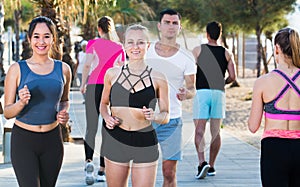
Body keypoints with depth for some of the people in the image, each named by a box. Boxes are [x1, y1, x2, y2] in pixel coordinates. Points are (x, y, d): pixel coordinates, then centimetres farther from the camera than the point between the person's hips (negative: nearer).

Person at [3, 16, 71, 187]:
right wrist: (21, 103, -24)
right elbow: (7, 113, -4)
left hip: (52, 140, 3)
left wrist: (64, 113, -1)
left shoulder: (63, 69, 3)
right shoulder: (17, 69, -5)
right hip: (24, 140, -3)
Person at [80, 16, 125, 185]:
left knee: (91, 128, -1)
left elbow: (87, 65, -6)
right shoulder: (119, 47, 8)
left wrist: (83, 84, 5)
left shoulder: (93, 44, 4)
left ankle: (89, 161, -26)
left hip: (93, 86, -1)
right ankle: (102, 171, 8)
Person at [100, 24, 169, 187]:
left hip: (145, 142, -1)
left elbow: (166, 115, 5)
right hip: (115, 141, 2)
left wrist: (154, 116, -16)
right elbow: (104, 103, 19)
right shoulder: (112, 74, 4)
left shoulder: (158, 79, -1)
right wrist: (106, 117, -2)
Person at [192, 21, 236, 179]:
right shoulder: (226, 53, 9)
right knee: (215, 132, 10)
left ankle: (202, 162, -24)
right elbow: (232, 77, 4)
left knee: (199, 130, -5)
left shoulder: (198, 50, 3)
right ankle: (211, 166, 13)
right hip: (219, 93, 2)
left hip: (202, 91, -2)